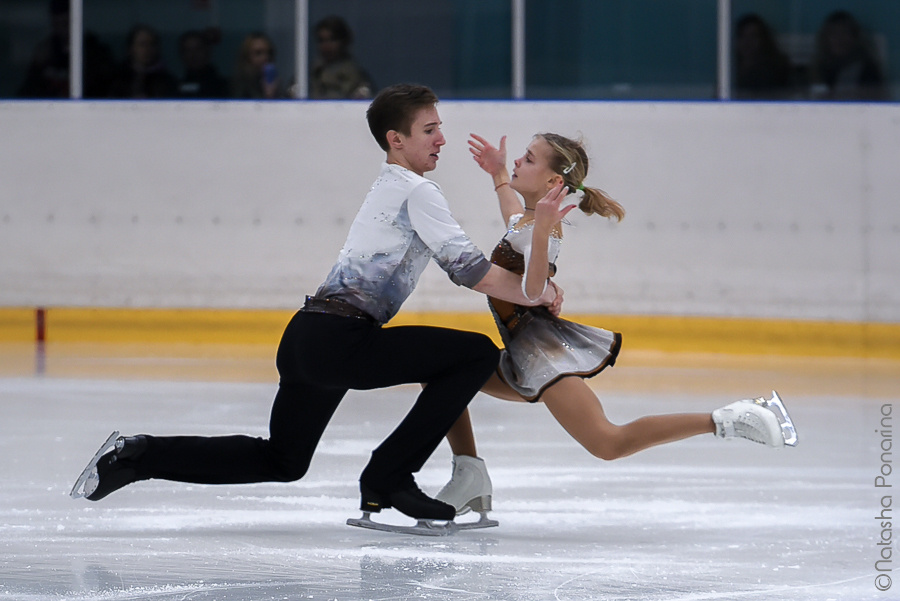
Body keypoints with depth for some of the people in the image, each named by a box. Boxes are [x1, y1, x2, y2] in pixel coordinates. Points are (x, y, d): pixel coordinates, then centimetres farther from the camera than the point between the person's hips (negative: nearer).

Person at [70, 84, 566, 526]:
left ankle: (137, 455, 13)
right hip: (340, 341, -10)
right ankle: (388, 480, -5)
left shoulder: (390, 187, 24)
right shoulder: (416, 191, -6)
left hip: (308, 339, 10)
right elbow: (469, 270, -13)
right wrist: (536, 296, -5)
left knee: (281, 461, 25)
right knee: (478, 354, -7)